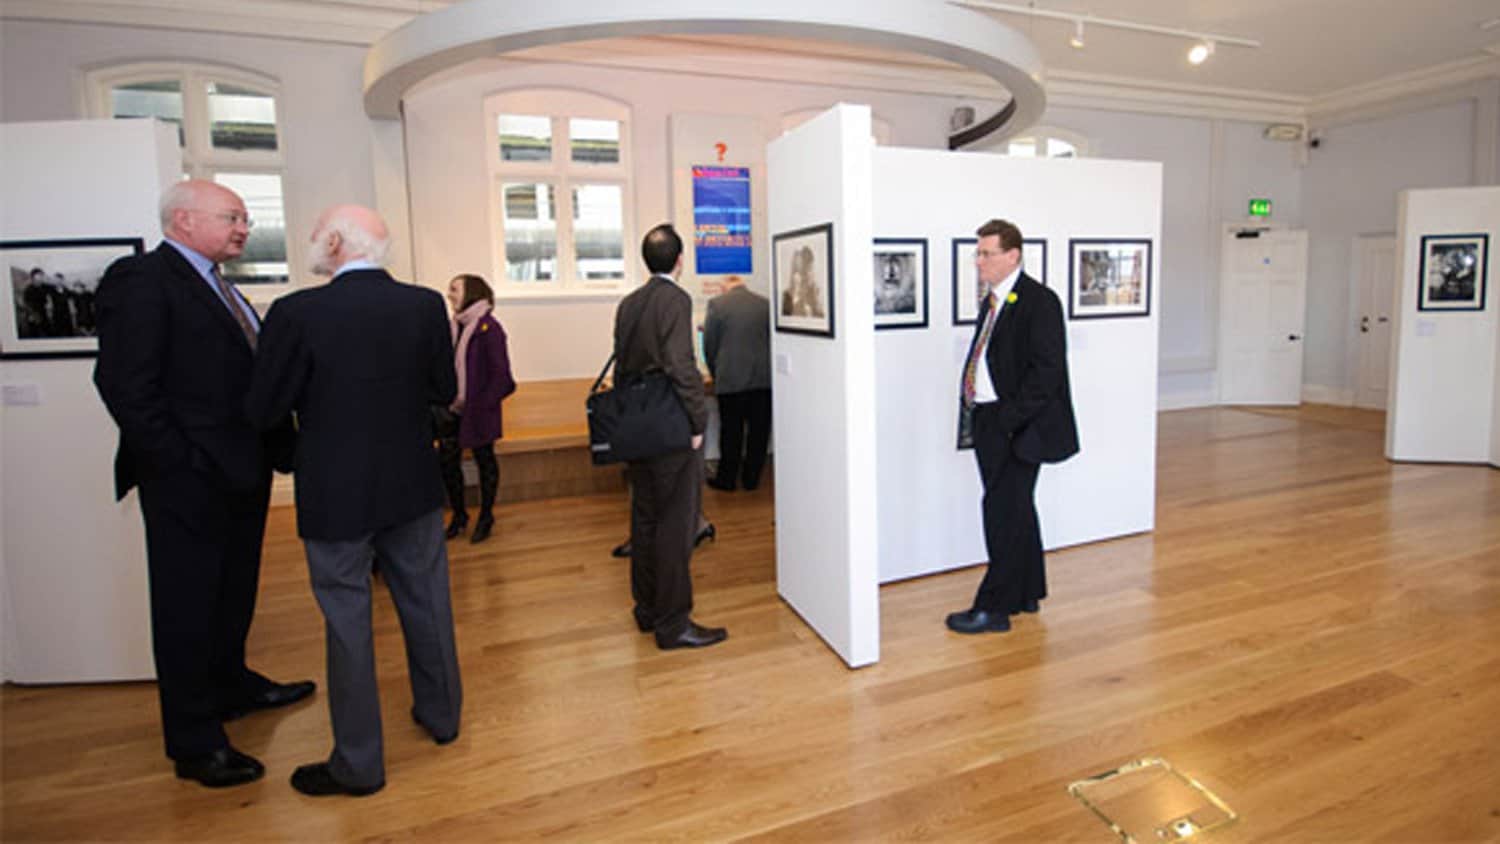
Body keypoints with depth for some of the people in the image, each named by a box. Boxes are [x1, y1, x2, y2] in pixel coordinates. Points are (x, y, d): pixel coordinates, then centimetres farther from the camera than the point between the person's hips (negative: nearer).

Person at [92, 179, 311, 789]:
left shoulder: (219, 289, 15)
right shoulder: (140, 280, -12)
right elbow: (125, 385, -20)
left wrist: (278, 446, 4)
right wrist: (181, 460, -19)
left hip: (242, 472, 9)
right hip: (189, 482, -9)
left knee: (234, 591, 23)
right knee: (188, 606, 4)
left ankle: (231, 686, 43)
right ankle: (196, 743, 18)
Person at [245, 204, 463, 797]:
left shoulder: (298, 312, -16)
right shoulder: (426, 305, -6)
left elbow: (262, 410, -10)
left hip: (336, 494, -3)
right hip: (413, 486, 4)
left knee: (347, 622, 9)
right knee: (426, 602, 19)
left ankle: (358, 765, 22)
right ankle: (441, 714, 37)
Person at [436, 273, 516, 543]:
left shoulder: (488, 328, -12)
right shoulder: (454, 326, 6)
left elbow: (500, 375, -14)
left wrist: (481, 404, -15)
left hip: (477, 410, -6)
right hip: (451, 409, 6)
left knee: (484, 461, 9)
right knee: (447, 460, 10)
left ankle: (486, 516, 24)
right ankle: (459, 514, 28)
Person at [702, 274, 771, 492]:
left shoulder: (716, 304, -1)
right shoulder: (765, 303, 6)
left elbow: (709, 345, 1)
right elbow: (772, 341, 12)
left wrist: (716, 374, 15)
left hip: (730, 378, -2)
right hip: (763, 378, 2)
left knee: (731, 431, 6)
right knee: (758, 430, 9)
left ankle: (727, 479, 16)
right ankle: (751, 478, 17)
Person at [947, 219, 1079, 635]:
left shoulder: (1039, 301, -13)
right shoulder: (992, 300, 14)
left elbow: (1046, 369, -19)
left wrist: (1007, 419, -20)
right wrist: (974, 412, 8)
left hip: (1016, 428, -9)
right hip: (990, 425, 9)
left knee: (1003, 512, -4)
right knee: (1016, 509, 18)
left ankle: (994, 608, 7)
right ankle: (1027, 594, 32)